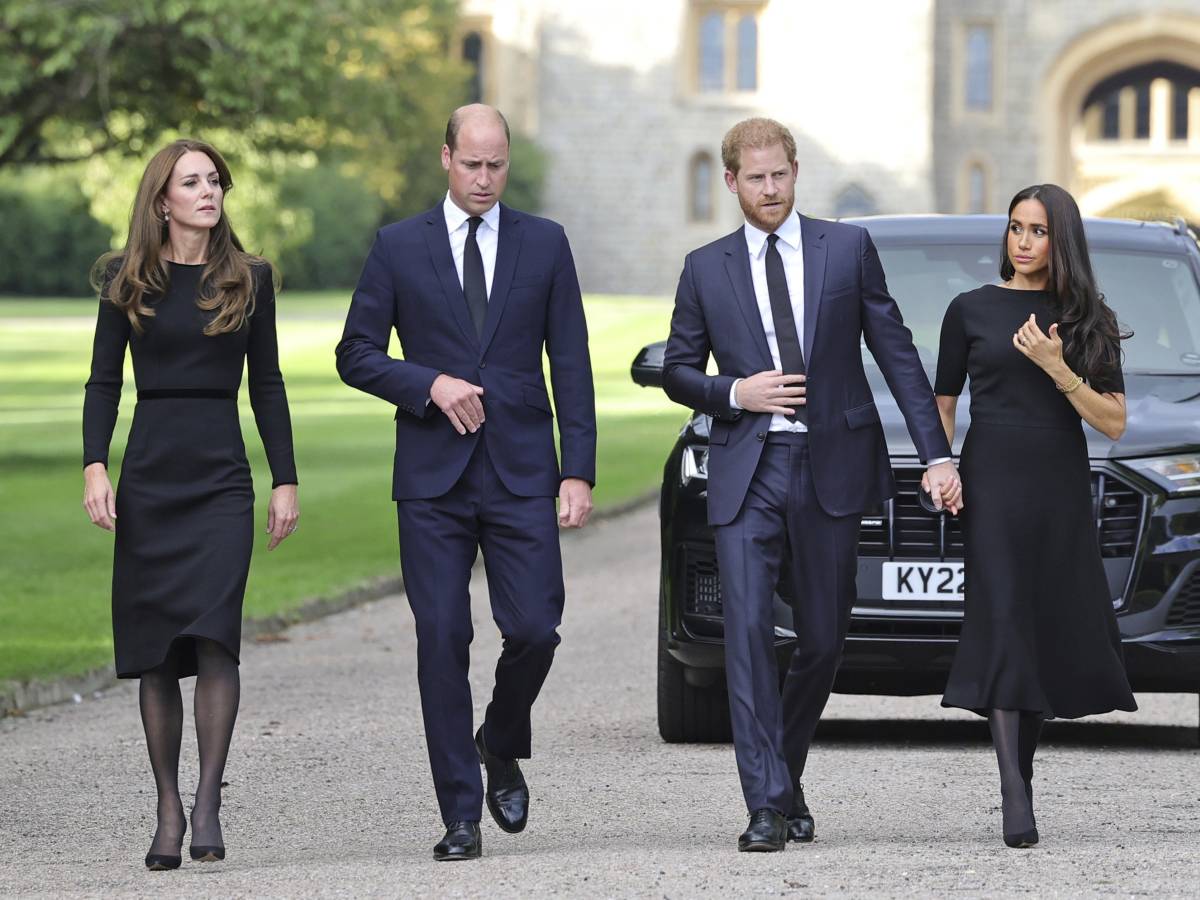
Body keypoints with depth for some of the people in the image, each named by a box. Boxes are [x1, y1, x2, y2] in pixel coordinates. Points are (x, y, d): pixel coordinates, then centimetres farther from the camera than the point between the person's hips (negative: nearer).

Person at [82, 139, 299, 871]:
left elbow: (267, 385, 10)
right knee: (156, 652, 3)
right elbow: (104, 381, 5)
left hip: (222, 479, 0)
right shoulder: (127, 282, 5)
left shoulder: (249, 279, 7)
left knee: (214, 635, -16)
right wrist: (95, 466, -8)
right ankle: (168, 808, 11)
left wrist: (287, 479, 6)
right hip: (149, 478, 1)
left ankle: (209, 802, -13)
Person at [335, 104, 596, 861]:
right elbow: (356, 355, 5)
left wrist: (579, 472, -2)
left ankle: (502, 746, 22)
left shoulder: (545, 244, 7)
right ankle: (461, 813, 4)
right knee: (442, 642, -2)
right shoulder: (399, 247, 5)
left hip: (522, 476, 0)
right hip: (433, 479, 0)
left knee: (535, 630, -8)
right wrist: (430, 384, -12)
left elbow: (571, 366, 5)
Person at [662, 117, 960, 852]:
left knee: (823, 640, 6)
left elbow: (897, 352, 4)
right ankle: (768, 805, -12)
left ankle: (788, 775, 27)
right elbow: (677, 372, 13)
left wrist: (937, 454, -2)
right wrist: (735, 393, -8)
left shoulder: (848, 248, 4)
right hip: (747, 473, 0)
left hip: (832, 467, 0)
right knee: (749, 634, -12)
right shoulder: (706, 268, 7)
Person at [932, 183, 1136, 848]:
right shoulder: (971, 310, 7)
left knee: (1059, 632, 1)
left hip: (1063, 492, 2)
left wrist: (1058, 370, -11)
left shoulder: (1087, 320, 9)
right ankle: (1016, 799, -18)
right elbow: (942, 403, 13)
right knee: (1004, 624, -12)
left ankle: (1022, 763, 19)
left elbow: (1114, 423, 3)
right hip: (993, 486, -2)